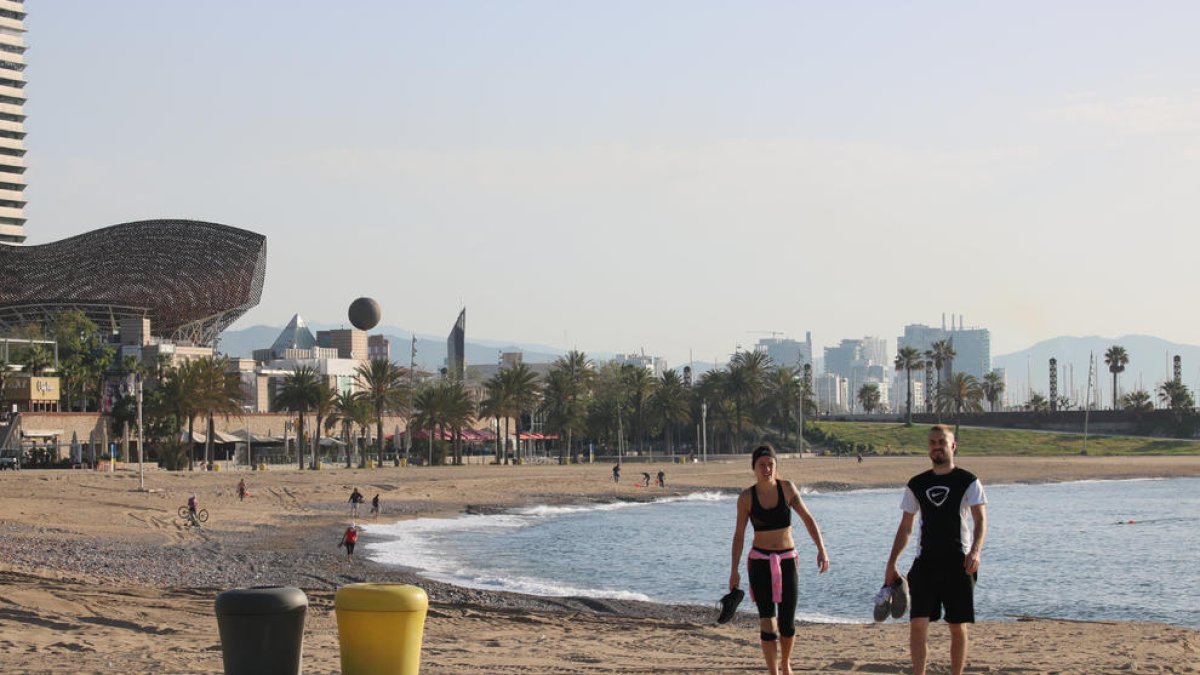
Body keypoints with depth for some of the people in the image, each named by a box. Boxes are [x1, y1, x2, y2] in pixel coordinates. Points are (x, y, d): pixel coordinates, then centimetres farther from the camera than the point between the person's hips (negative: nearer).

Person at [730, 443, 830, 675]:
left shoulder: (787, 488, -2)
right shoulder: (746, 497, -4)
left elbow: (807, 519, 1)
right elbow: (739, 535, 0)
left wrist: (821, 549, -9)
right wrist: (734, 571, -2)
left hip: (787, 560, 1)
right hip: (760, 561, -1)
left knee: (787, 621, 4)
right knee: (767, 621, -6)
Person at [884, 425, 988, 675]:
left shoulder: (967, 481, -1)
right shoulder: (917, 484, 10)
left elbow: (981, 520, -10)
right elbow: (905, 528, 15)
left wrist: (975, 551, -28)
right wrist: (891, 564, 9)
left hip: (958, 562, -3)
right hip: (926, 561, 3)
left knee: (958, 627, 2)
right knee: (918, 623, -7)